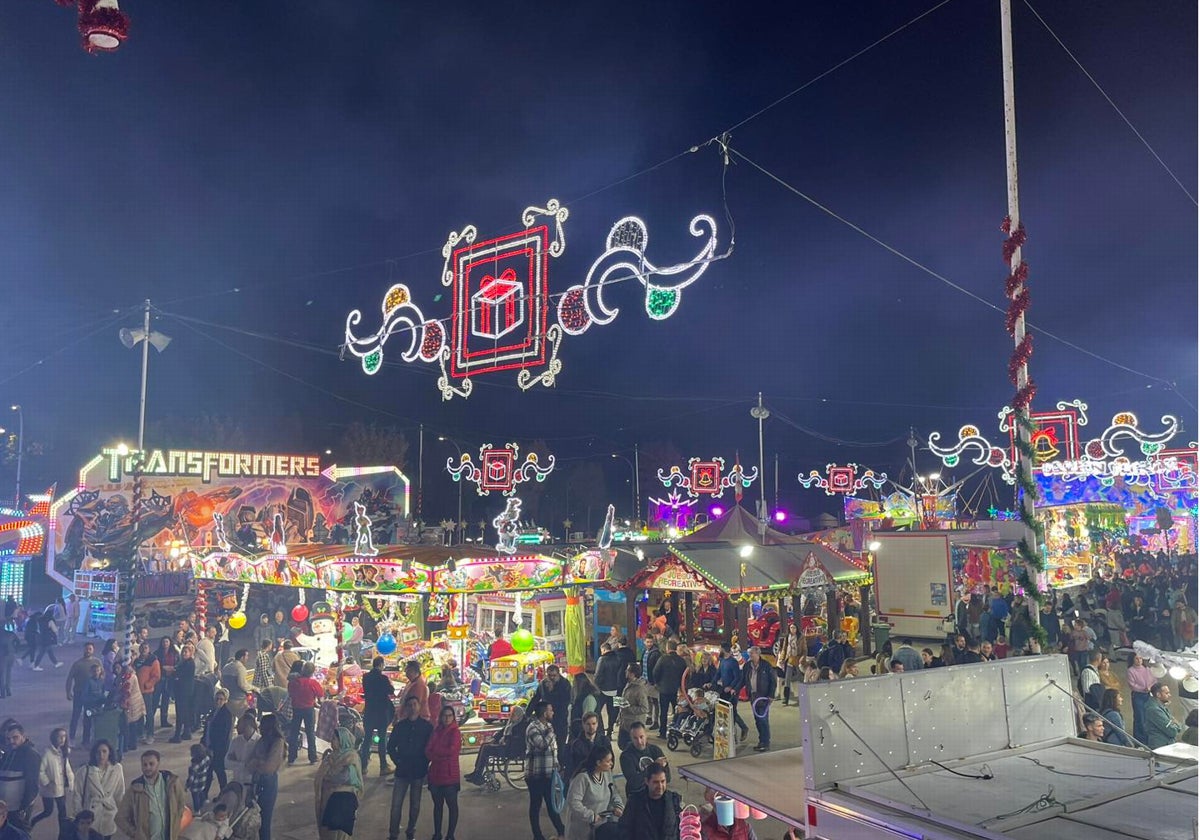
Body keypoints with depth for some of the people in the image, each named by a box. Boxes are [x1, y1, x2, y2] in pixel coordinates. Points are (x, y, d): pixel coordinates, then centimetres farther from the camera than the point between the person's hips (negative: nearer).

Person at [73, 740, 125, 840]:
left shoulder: (117, 769, -6)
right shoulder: (84, 771, -10)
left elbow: (120, 794, 2)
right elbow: (77, 795, -2)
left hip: (108, 819, 1)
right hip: (89, 820, -1)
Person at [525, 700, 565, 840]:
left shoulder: (548, 726, 9)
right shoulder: (532, 728, -16)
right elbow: (543, 744, -30)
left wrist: (557, 768, 15)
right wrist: (551, 731, -18)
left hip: (549, 773, 8)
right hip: (535, 774, -7)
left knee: (552, 802, 16)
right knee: (536, 804, 5)